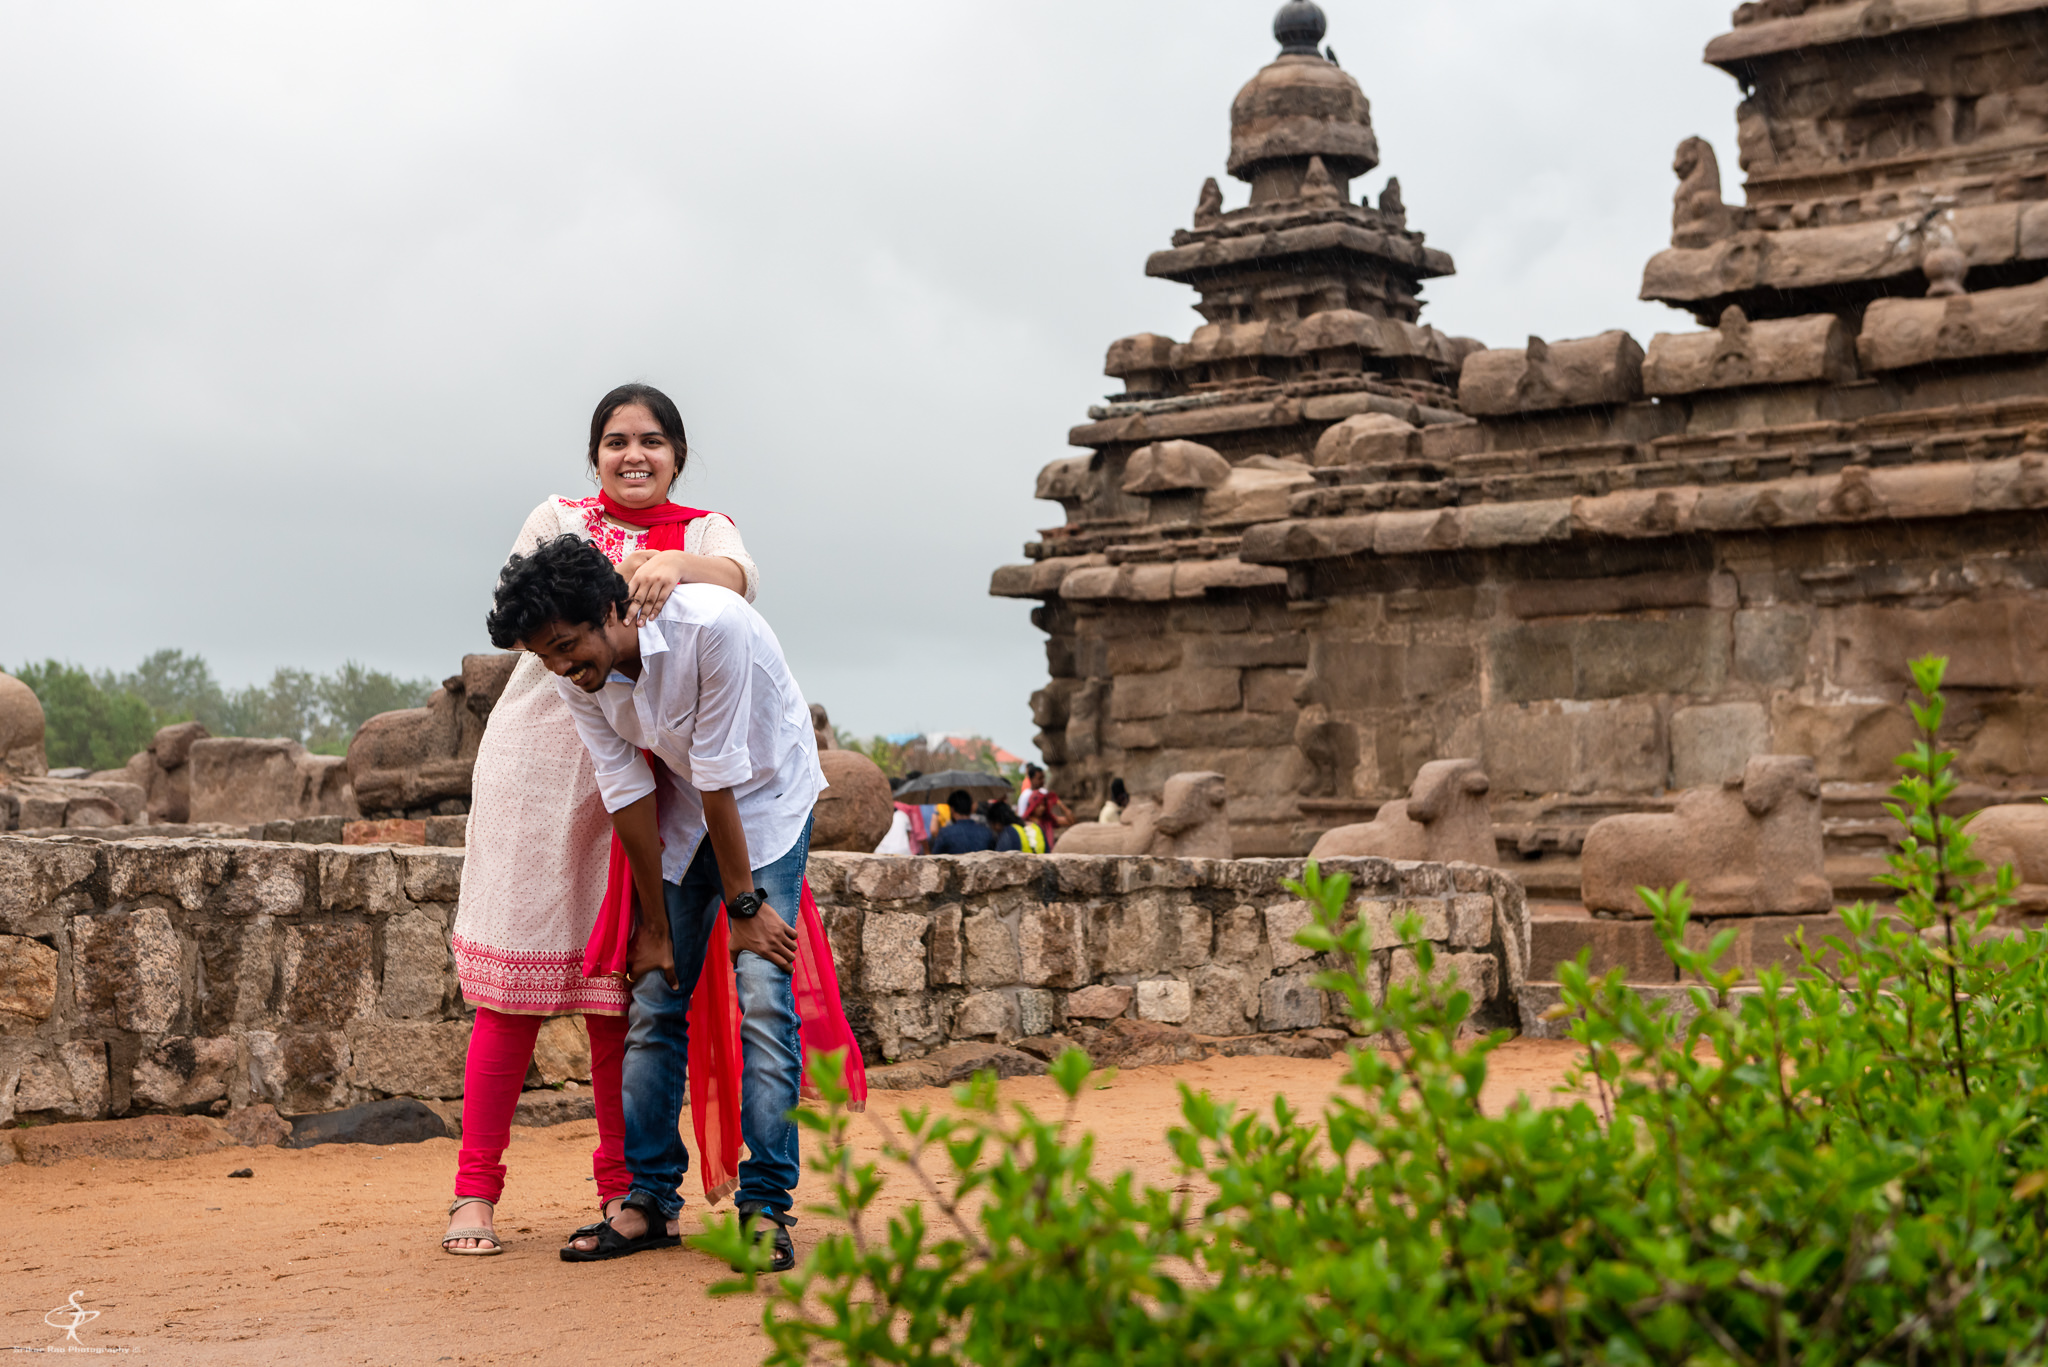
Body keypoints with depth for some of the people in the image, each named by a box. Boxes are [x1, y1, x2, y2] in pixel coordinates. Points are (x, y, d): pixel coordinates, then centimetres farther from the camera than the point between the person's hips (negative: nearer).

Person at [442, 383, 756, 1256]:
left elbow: (736, 579, -12)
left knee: (621, 983, 1)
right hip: (541, 761, -1)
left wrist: (673, 567, -33)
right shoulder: (557, 522, 12)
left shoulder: (704, 530, 11)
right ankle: (475, 1193, 1)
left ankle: (624, 1190, 11)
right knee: (514, 984, -3)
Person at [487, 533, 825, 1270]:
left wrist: (744, 906, -20)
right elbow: (628, 793, -11)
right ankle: (649, 1199, 9)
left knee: (762, 996, -14)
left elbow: (719, 776, -28)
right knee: (654, 996, 1)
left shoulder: (711, 626, -34)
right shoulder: (577, 676, -17)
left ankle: (766, 1206, -9)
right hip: (683, 811, 5)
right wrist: (654, 924, -8)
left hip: (764, 799, -5)